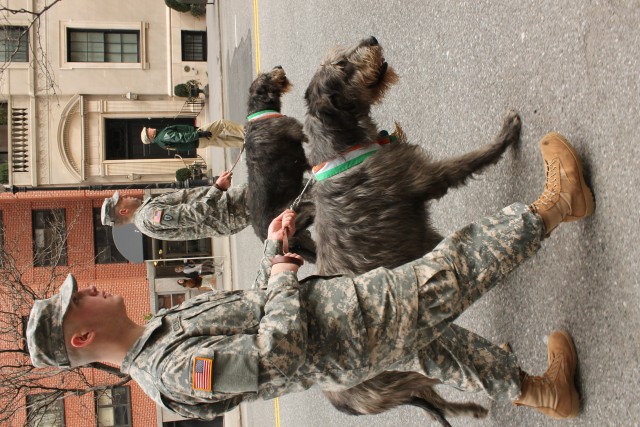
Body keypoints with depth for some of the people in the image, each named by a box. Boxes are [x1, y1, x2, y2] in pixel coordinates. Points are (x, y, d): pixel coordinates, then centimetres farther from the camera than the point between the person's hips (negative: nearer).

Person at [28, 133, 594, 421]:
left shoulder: (161, 332, 7)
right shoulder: (176, 371, -26)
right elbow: (274, 356, -31)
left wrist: (273, 248, 3)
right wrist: (283, 278, -15)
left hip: (315, 308, 9)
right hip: (343, 332, -9)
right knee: (451, 274, -7)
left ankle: (538, 391, 35)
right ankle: (555, 206, 10)